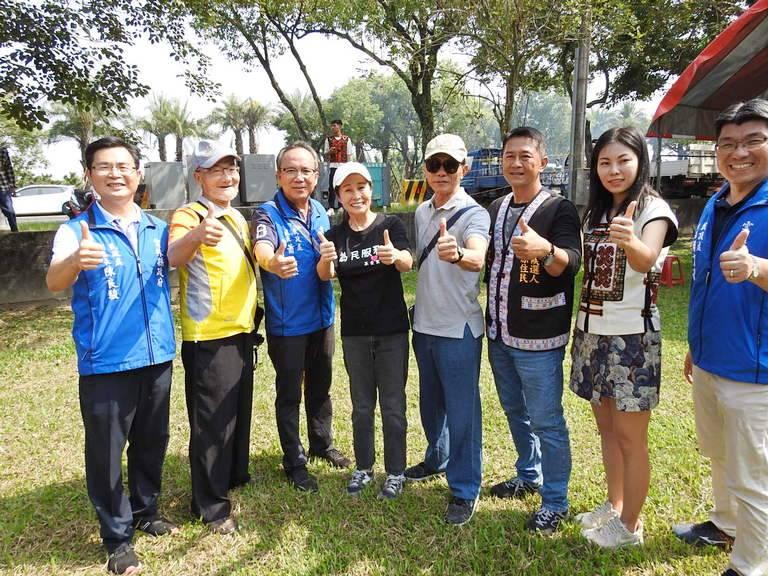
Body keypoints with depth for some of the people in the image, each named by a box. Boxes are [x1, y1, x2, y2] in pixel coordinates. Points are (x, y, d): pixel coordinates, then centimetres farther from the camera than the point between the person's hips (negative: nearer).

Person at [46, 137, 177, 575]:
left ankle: (146, 511, 38)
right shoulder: (77, 230, -9)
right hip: (105, 364, -4)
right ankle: (118, 536, 23)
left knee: (152, 443, 18)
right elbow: (54, 283, -22)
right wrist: (75, 261, -47)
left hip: (157, 357, 4)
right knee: (106, 451, 6)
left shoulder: (158, 228, 4)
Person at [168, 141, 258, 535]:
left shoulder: (237, 217, 11)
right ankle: (211, 506, 15)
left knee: (240, 411, 21)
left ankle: (236, 475, 41)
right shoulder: (189, 215, -14)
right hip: (208, 338, -8)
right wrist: (195, 235, -56)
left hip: (241, 332, 8)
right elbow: (174, 257, -36)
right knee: (212, 422, 0)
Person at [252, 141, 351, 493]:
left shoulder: (320, 212, 3)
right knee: (289, 394, 8)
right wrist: (273, 263, -59)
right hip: (287, 323, -5)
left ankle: (322, 444, 40)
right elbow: (262, 247, -40)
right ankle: (294, 462, 25)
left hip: (322, 317, 6)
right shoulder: (268, 214, -16)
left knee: (320, 386, 20)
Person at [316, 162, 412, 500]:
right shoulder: (335, 235, 1)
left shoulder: (391, 225, -6)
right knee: (362, 406, 15)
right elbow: (325, 276, -14)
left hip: (392, 331, -2)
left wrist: (394, 256, -46)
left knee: (393, 405, 6)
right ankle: (363, 468, 31)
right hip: (354, 333, 3)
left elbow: (408, 263, -22)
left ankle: (395, 472, 22)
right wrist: (325, 259, -39)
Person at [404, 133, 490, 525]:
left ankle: (465, 489, 17)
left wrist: (456, 254, -57)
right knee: (430, 402, 21)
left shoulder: (474, 214, -15)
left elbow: (477, 259, -37)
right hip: (424, 324, 7)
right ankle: (437, 458, 44)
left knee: (461, 409, 2)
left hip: (459, 329, -7)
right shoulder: (421, 212, 7)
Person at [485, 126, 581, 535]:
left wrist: (545, 250, -48)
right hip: (499, 333, 7)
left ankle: (555, 502, 19)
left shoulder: (559, 209, -11)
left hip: (538, 337, -7)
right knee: (515, 411, 21)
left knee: (546, 421, 2)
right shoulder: (495, 209, 9)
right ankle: (529, 476, 41)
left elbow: (571, 262, -28)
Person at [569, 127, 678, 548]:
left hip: (631, 336, -7)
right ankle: (614, 506, 33)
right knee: (606, 427, 17)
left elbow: (645, 260, -33)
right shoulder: (596, 212, 10)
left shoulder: (653, 209, -11)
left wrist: (630, 242, -53)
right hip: (592, 332, 7)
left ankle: (630, 526, 18)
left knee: (630, 435, 2)